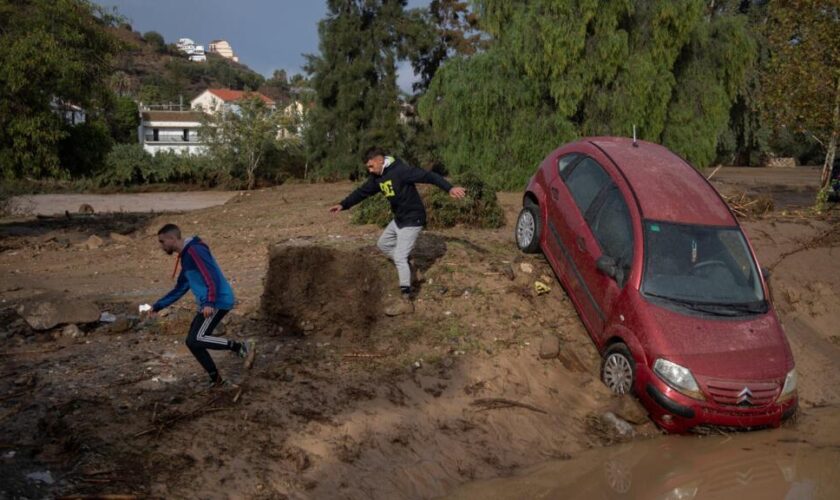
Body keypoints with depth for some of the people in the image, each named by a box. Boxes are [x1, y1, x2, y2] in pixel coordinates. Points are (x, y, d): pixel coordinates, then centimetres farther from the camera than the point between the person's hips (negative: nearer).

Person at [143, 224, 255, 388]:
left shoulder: (194, 250, -12)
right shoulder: (185, 256, 20)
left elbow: (211, 276, -23)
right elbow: (180, 289, 28)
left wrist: (209, 303, -34)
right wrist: (158, 306, 26)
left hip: (218, 301, -10)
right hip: (209, 304, 10)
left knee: (195, 340, -16)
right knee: (193, 342, 9)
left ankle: (242, 347, -13)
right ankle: (215, 379, 16)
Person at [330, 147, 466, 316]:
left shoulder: (400, 170, -23)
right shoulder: (377, 177, 4)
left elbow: (428, 176, -29)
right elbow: (362, 192, 15)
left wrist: (450, 188, -40)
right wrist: (343, 204, 9)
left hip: (412, 220, -9)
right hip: (398, 219, 9)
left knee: (400, 257, -12)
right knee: (383, 244, 22)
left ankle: (405, 302, -9)